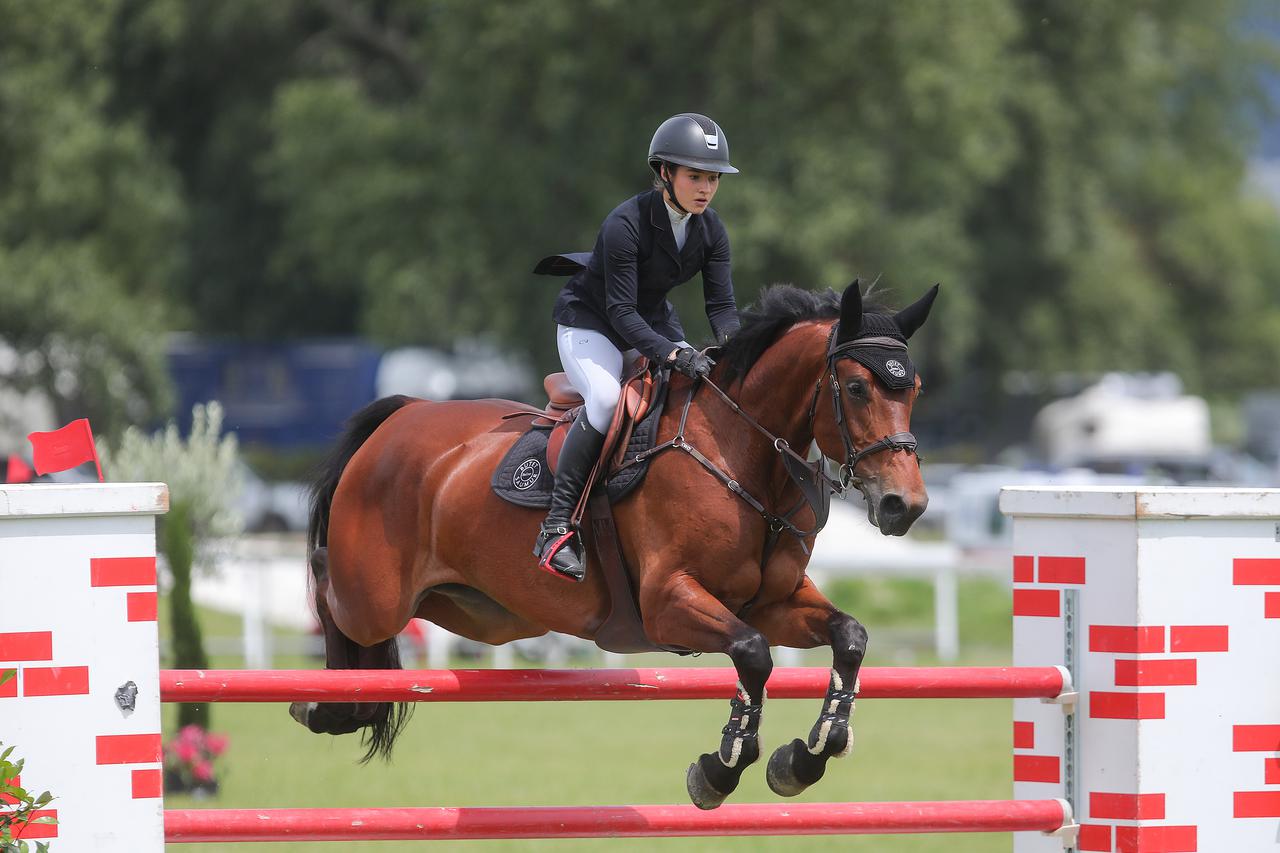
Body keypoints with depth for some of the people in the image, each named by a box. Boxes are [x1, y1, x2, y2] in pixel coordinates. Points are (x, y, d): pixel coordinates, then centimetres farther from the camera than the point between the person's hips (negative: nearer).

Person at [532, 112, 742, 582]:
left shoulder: (711, 231, -8)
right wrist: (672, 354, -43)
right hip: (589, 320, -7)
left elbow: (722, 304, -8)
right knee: (606, 399, -33)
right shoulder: (626, 224, -28)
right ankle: (557, 526, -29)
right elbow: (621, 310, -30)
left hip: (653, 321, 7)